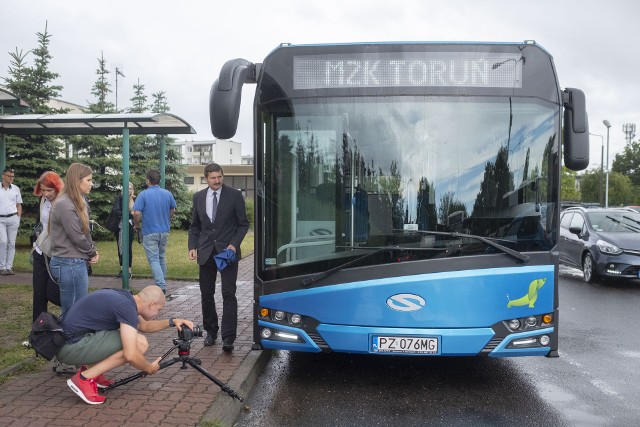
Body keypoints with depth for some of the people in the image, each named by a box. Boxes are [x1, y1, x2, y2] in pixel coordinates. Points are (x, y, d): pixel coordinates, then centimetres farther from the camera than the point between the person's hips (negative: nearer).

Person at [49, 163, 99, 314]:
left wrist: (92, 251, -1)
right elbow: (77, 237, -18)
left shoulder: (77, 202, 13)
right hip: (70, 264, -10)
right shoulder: (65, 204, -18)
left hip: (77, 261, 10)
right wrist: (93, 252, -2)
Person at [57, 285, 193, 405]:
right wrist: (150, 368, -6)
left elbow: (143, 326, 28)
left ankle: (90, 368, 14)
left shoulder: (124, 297, 9)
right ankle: (85, 378, -9)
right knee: (140, 344, -15)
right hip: (72, 347, -10)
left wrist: (172, 322, 17)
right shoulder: (127, 306, -19)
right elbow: (130, 355, -26)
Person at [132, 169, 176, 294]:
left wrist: (137, 225, 1)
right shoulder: (168, 194, 2)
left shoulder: (143, 194, -12)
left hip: (150, 232, -5)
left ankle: (161, 286, -12)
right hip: (164, 231, 5)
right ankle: (162, 282, 26)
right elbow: (173, 210, 14)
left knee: (153, 259, -3)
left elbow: (137, 213, -16)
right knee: (161, 257, 19)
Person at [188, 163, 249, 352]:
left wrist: (234, 244, -12)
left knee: (228, 294, -7)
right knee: (206, 294, 10)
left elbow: (243, 224, 0)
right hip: (205, 252, 4)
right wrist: (192, 247, 1)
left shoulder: (234, 195, -3)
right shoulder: (198, 197, 8)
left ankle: (228, 338, -4)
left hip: (227, 251, -4)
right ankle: (211, 331, 26)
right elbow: (194, 226, 14)